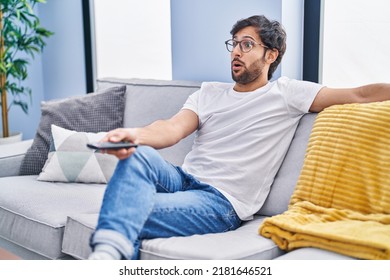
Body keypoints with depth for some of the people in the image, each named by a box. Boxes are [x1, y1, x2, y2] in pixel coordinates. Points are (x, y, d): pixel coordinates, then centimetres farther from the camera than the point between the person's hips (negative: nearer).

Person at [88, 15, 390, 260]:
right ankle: (108, 253, -47)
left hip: (223, 203, -4)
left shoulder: (286, 93, 7)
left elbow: (359, 95, 0)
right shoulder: (210, 92, 19)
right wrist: (135, 134, -21)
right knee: (139, 155, -30)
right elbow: (173, 129, 1)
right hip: (183, 179, 5)